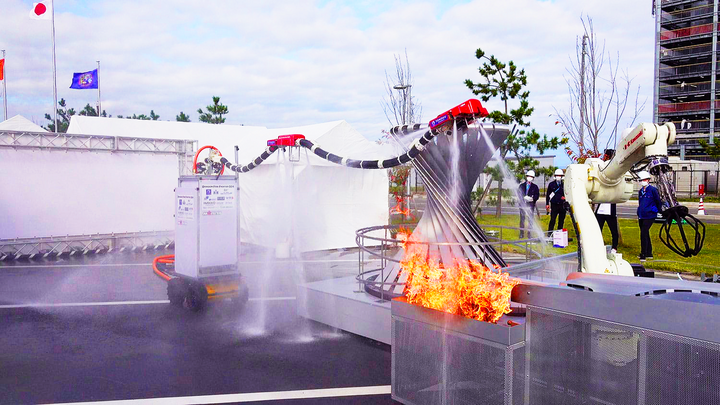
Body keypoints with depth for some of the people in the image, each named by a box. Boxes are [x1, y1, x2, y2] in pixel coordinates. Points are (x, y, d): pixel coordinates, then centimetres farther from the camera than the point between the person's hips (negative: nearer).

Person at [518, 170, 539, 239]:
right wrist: (524, 197, -14)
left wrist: (532, 199, -17)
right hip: (523, 204, 0)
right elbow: (518, 194, 2)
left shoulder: (535, 187, 11)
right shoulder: (522, 185, 11)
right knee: (522, 219, 0)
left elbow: (537, 195, 3)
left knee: (530, 220, -1)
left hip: (531, 205, 0)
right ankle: (522, 234, 5)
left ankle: (529, 234, 3)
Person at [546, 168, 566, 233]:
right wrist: (547, 204, 4)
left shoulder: (564, 184, 8)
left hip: (562, 205, 2)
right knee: (552, 220, -7)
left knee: (561, 221, 6)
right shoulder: (551, 184, 7)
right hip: (554, 205, -2)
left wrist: (565, 197, -6)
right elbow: (548, 194, 10)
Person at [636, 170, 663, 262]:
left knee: (643, 233, -14)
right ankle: (649, 253, 24)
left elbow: (658, 202, 1)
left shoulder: (653, 190, -7)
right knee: (645, 234, 13)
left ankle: (643, 255, -10)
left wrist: (658, 211, 10)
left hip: (649, 216, -7)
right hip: (641, 216, 8)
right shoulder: (640, 191, 14)